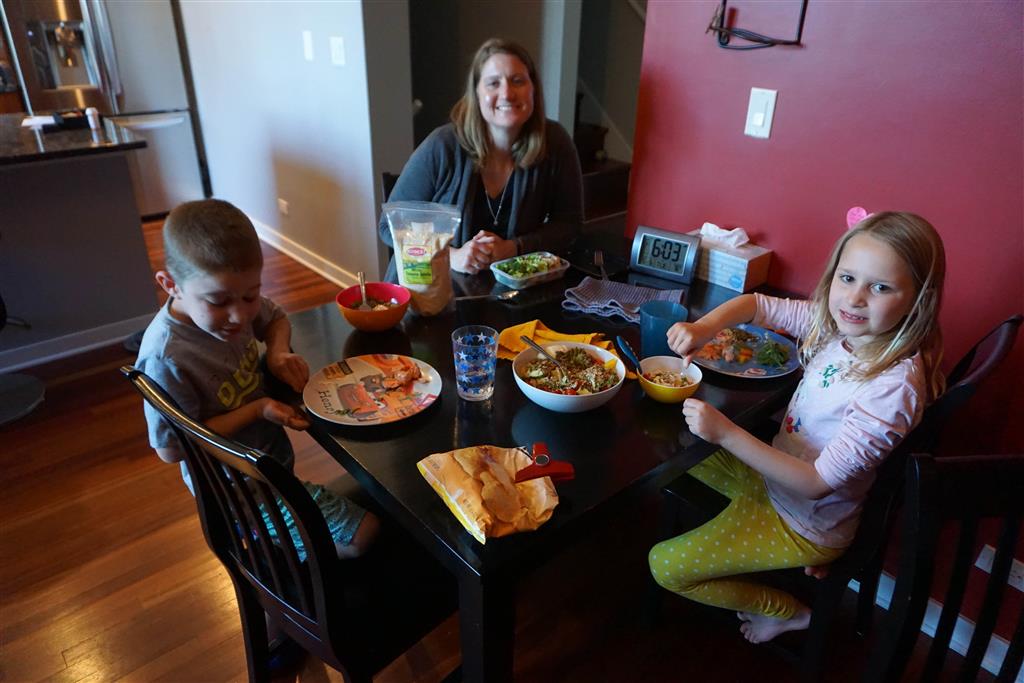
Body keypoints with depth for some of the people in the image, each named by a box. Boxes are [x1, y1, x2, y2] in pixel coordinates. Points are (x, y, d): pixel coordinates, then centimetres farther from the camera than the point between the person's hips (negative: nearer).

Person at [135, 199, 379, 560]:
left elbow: (276, 318, 13)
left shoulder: (230, 302, -9)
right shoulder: (165, 360, -29)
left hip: (273, 454, 7)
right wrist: (256, 410, -24)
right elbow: (171, 449, -20)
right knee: (363, 535, -12)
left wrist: (278, 351, -9)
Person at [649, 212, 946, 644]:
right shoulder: (836, 323, -13)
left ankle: (790, 611, 17)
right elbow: (757, 305, -2)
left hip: (806, 521, -7)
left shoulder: (893, 387, -32)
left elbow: (817, 484, -30)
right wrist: (703, 327, -23)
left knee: (664, 566, -2)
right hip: (775, 472, 7)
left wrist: (726, 433, -37)